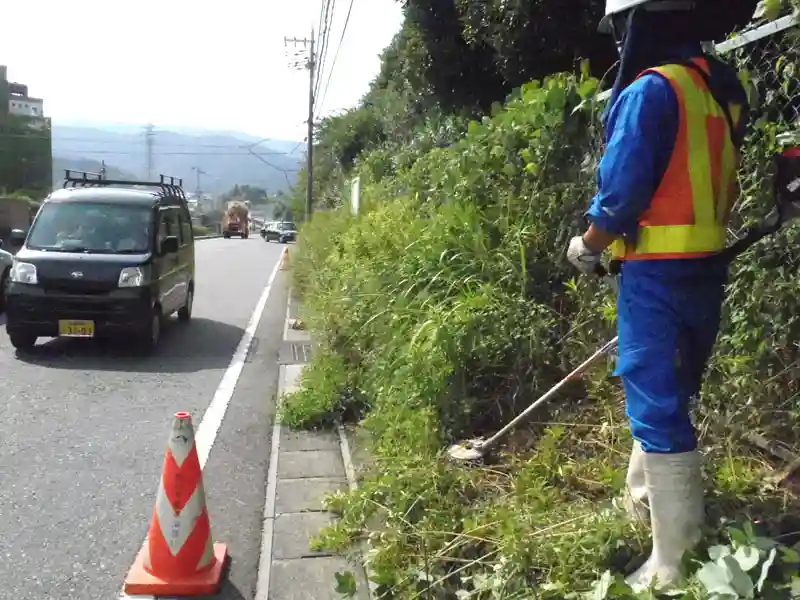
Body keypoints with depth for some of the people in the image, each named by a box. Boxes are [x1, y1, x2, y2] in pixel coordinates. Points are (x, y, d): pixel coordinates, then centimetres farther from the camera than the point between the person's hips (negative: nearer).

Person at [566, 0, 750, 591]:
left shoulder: (650, 91, -15)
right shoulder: (723, 88, 11)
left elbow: (621, 195, -17)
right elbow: (711, 181, 15)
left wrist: (587, 247, -1)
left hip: (658, 274, -9)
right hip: (707, 269, 9)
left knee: (658, 408, -2)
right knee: (666, 393, 22)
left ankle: (678, 563, 6)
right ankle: (645, 498, 40)